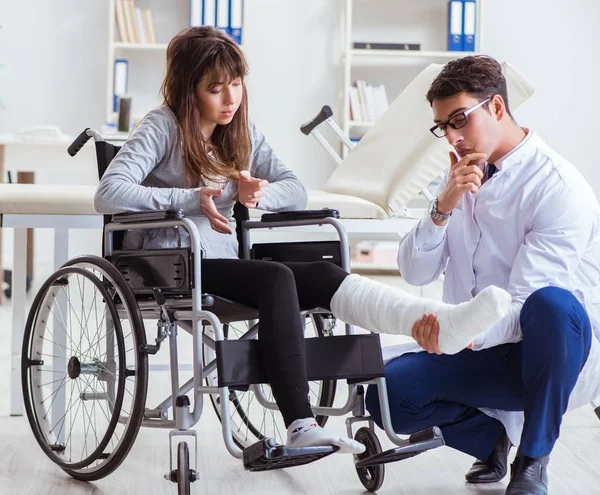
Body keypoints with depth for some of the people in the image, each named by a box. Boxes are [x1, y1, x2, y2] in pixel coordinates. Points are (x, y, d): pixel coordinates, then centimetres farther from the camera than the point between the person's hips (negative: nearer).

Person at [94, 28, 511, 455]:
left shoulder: (242, 132, 13)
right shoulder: (162, 128, -6)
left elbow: (296, 191, 8)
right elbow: (109, 195, -19)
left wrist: (257, 193, -14)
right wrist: (193, 199, -21)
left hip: (222, 262, 6)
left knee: (320, 275, -22)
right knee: (276, 278, -32)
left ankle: (443, 323, -44)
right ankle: (301, 426, -42)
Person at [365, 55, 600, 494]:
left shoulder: (558, 187, -17)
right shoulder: (464, 175, 6)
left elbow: (526, 305, -26)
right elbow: (415, 273, 1)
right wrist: (443, 207, -16)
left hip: (557, 350, -5)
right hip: (481, 354, 6)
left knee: (552, 305, -40)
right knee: (388, 391, -19)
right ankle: (493, 437, 11)